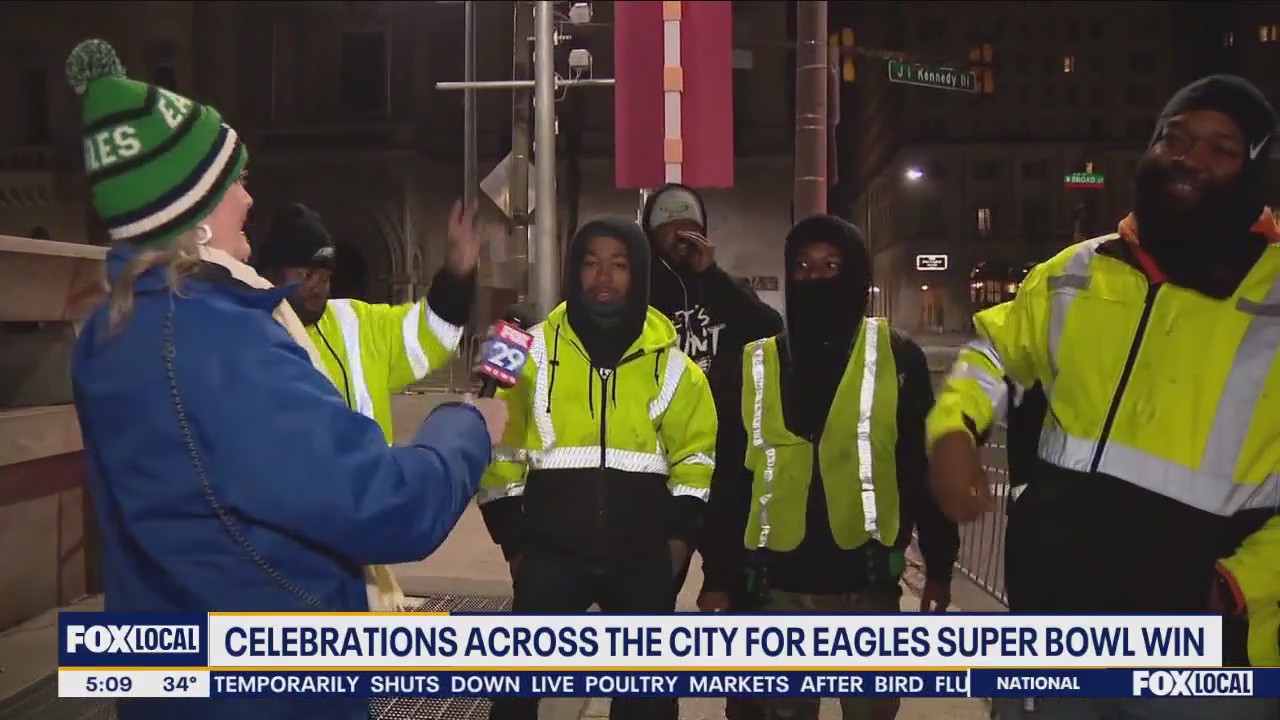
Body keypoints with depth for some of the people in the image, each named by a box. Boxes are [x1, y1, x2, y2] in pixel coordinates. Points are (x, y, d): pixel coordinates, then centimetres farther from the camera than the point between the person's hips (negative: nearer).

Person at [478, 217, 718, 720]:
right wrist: (512, 540, -2)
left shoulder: (669, 362, 2)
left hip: (643, 560, 2)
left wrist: (679, 535, 1)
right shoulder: (534, 351, -2)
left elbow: (696, 454, 9)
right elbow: (500, 449, 1)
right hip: (550, 554, -1)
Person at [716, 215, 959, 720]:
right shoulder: (755, 363, 3)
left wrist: (938, 565, 2)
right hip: (779, 582, 1)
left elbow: (925, 465, 3)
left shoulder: (896, 358, 0)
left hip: (867, 579, -1)